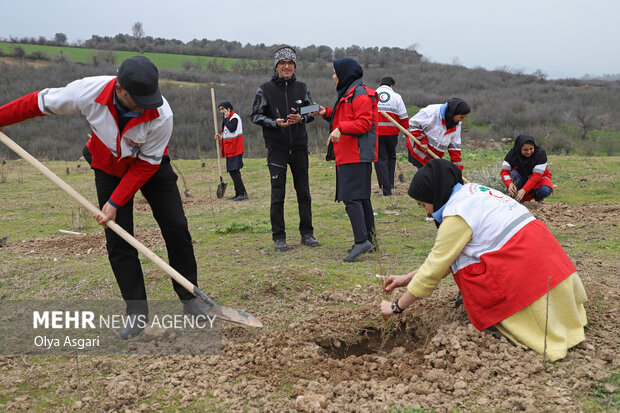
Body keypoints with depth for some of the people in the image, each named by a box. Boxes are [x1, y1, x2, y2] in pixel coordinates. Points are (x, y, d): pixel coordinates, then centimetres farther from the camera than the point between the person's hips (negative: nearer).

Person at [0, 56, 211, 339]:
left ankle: (189, 298, 12)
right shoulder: (89, 91, -32)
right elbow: (40, 103, -15)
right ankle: (137, 313, 6)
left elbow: (147, 164, -24)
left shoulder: (161, 115, -35)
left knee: (176, 228, -6)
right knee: (117, 241, -4)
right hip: (108, 168, 1)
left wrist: (116, 203, -26)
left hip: (151, 167, -1)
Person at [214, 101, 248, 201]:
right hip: (230, 150, 11)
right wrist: (221, 137, 8)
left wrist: (226, 118, -19)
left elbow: (232, 129, -28)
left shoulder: (234, 118, -12)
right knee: (233, 171, 13)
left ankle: (243, 193, -13)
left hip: (234, 151, -11)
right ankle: (238, 194, 18)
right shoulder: (228, 118, 19)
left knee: (234, 171, -14)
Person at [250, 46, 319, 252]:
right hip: (276, 148, -3)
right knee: (278, 194, -2)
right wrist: (275, 123, -18)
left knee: (303, 192, 8)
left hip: (299, 147, 3)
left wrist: (301, 118, -11)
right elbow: (256, 115, -1)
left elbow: (311, 112, 11)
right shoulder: (265, 89, -1)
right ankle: (279, 237, 7)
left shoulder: (302, 88, 7)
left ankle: (307, 233, 18)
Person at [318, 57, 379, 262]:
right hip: (348, 154, 11)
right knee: (361, 197, 12)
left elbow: (364, 123, -20)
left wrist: (340, 129, -28)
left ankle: (361, 240, -17)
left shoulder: (360, 94, -11)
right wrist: (327, 113, 14)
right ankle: (369, 239, 18)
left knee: (351, 197, -15)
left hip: (357, 155, -11)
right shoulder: (348, 94, 22)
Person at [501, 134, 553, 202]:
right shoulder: (513, 153, -18)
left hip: (539, 178, -1)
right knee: (514, 173, -30)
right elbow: (504, 171, -21)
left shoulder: (540, 153, -24)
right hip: (522, 179, 1)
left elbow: (536, 175, -29)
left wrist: (524, 190, -41)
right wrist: (510, 183, -43)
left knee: (546, 190, -34)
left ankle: (537, 197, 0)